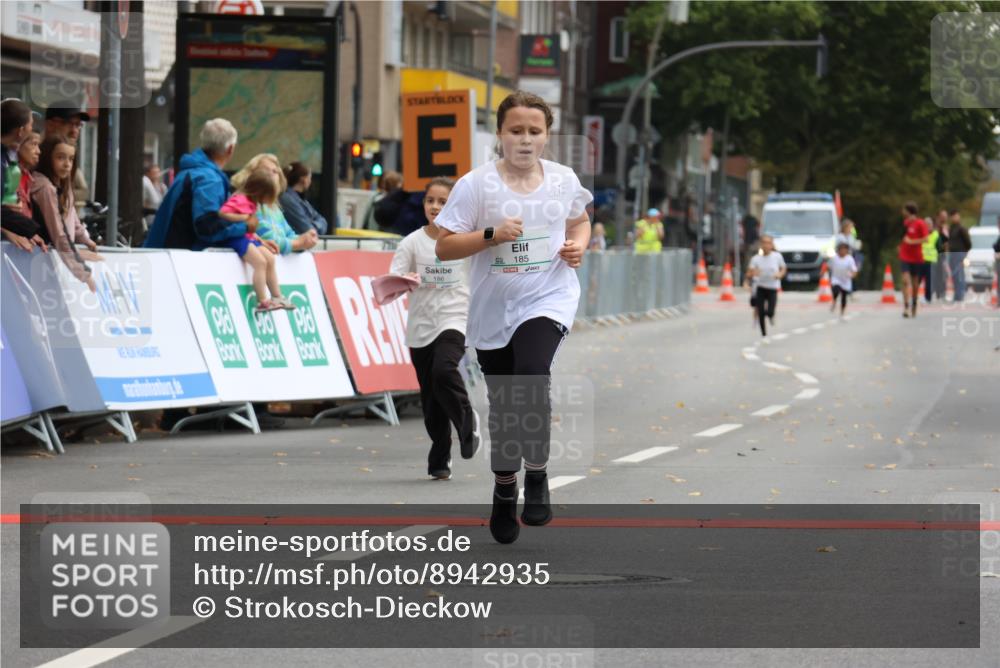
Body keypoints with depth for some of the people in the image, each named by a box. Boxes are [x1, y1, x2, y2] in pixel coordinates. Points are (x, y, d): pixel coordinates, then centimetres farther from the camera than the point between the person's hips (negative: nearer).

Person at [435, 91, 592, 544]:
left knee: (532, 373, -28)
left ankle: (537, 475, -11)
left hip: (549, 299, 0)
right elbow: (445, 247, -7)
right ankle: (504, 491, 33)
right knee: (502, 406, 10)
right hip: (493, 308, 1)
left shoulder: (564, 180, 2)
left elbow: (579, 221, 21)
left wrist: (579, 245, -1)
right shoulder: (477, 184, -7)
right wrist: (491, 235, -21)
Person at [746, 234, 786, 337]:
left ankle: (771, 316, 27)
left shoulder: (777, 257, -5)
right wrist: (753, 274, -29)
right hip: (761, 287, 1)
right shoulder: (756, 259, -5)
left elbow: (783, 269, 9)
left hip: (773, 287, -1)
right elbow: (748, 273, -6)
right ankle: (764, 334, 18)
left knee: (770, 312, -13)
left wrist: (780, 274, -12)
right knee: (761, 313, -1)